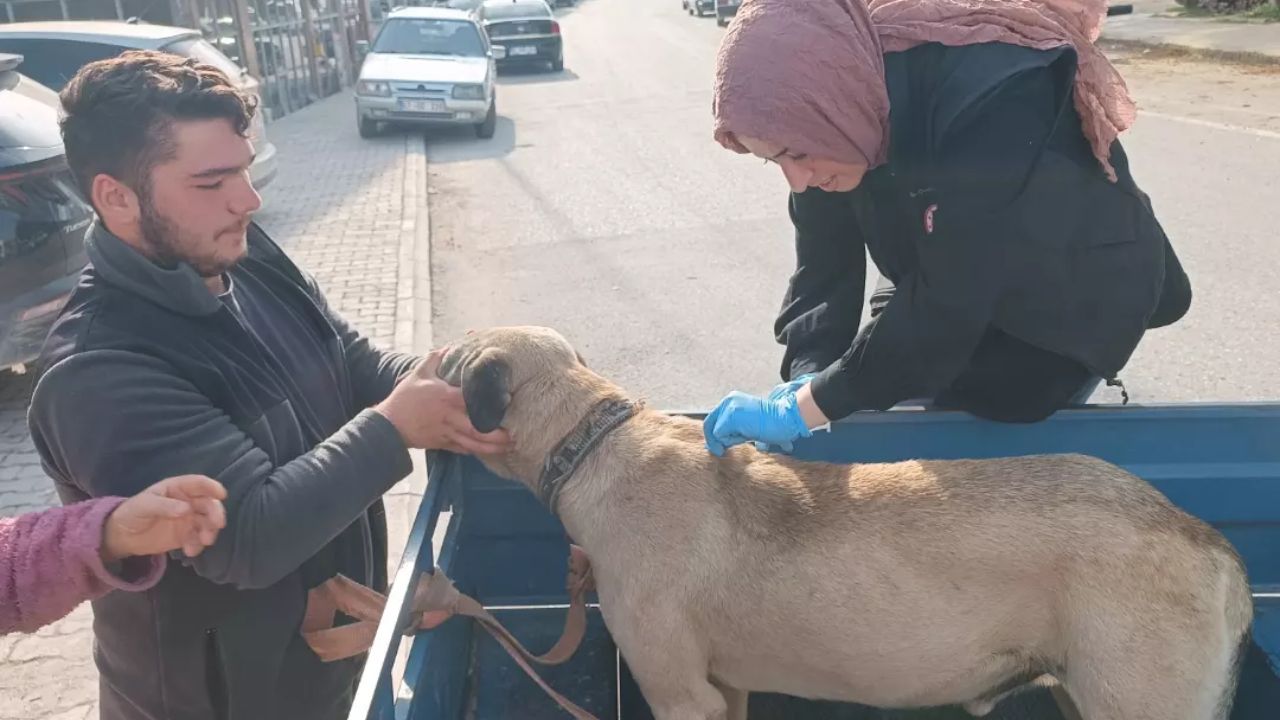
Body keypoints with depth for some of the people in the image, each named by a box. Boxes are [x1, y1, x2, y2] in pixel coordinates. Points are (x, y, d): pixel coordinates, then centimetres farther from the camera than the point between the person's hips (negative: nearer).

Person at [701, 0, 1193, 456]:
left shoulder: (995, 98, -40)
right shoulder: (841, 91, -19)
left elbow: (948, 301, -39)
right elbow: (823, 267, -16)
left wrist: (805, 408, -37)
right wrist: (807, 381, -32)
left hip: (1069, 308, -5)